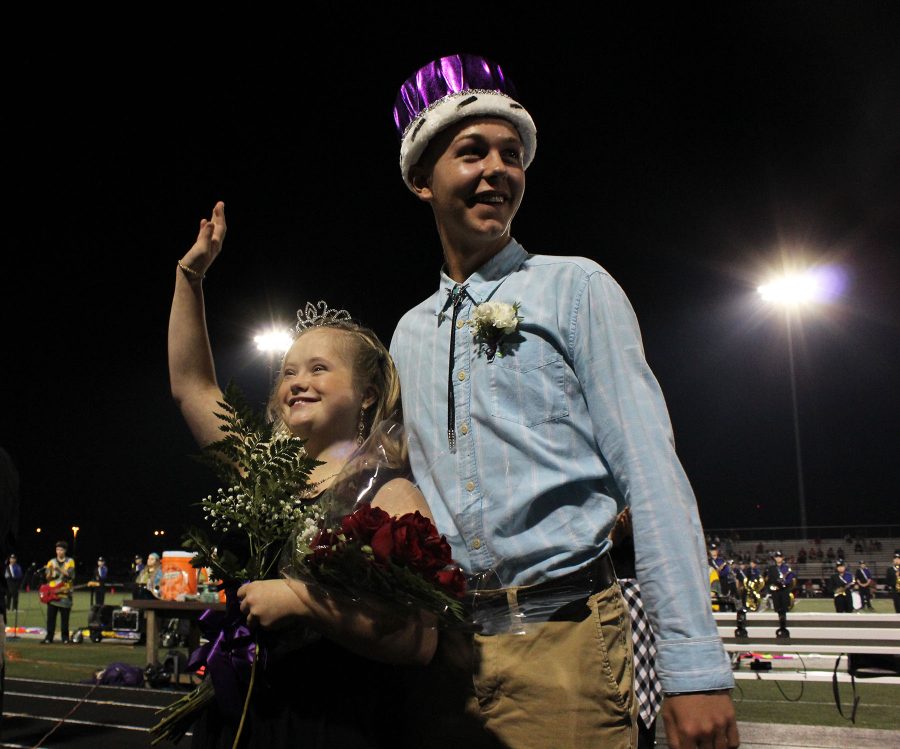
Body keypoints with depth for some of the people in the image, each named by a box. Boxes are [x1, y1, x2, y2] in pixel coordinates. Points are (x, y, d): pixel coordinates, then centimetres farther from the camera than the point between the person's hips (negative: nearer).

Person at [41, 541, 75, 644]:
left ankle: (65, 637, 7)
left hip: (65, 593, -1)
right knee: (51, 616, -1)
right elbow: (47, 578, 6)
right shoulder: (51, 562, 11)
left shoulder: (70, 561, 7)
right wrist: (50, 571, -15)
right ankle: (49, 637, 6)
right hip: (52, 592, 2)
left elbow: (70, 575, -6)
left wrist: (59, 569, -18)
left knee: (65, 617, -1)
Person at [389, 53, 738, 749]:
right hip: (443, 651, 4)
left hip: (563, 637, -4)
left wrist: (696, 670, -14)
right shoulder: (409, 334, 13)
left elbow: (651, 471, -8)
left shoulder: (575, 287, 0)